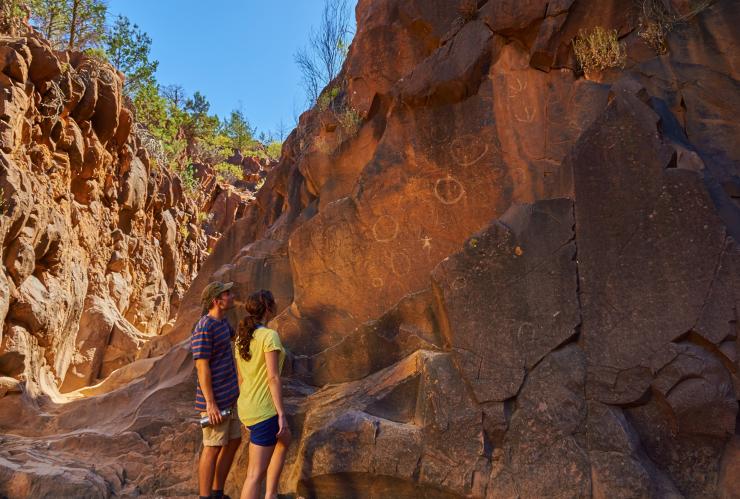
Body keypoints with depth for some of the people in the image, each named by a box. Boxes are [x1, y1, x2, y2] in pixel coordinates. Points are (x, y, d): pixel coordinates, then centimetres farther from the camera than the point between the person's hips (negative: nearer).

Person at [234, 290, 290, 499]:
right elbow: (273, 378, -20)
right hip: (263, 411, -9)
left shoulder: (242, 338, 7)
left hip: (248, 408, 9)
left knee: (284, 440, 30)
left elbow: (241, 379, 14)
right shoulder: (270, 336, -18)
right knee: (256, 474, 0)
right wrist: (282, 414, -15)